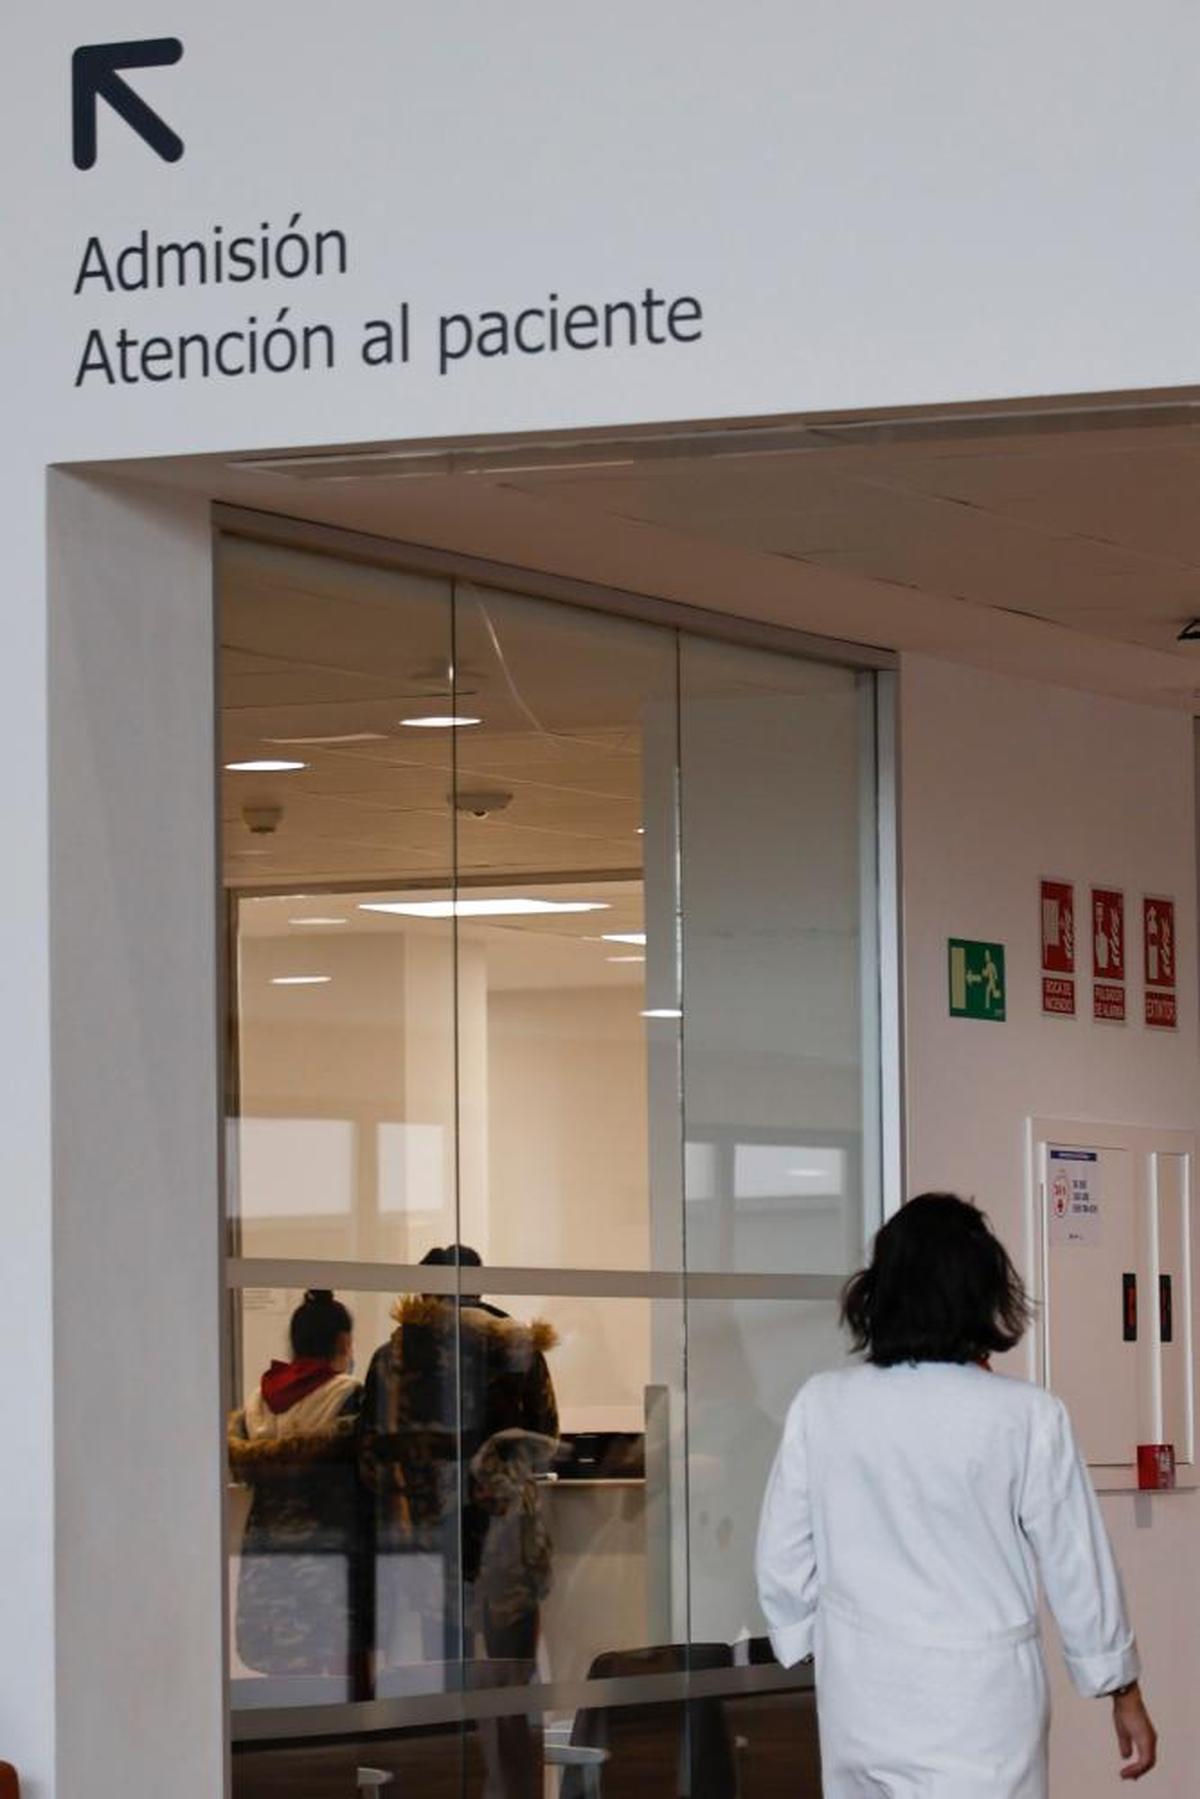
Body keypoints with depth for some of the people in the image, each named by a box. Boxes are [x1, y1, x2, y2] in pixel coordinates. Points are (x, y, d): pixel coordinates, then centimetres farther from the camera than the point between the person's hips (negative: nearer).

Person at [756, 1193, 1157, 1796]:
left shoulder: (821, 1405, -5)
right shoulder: (1026, 1417, -12)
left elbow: (784, 1559, 2)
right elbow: (1078, 1566, -4)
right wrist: (1123, 1691, 9)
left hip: (861, 1701, 3)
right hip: (979, 1706, -3)